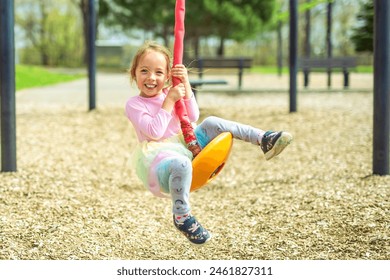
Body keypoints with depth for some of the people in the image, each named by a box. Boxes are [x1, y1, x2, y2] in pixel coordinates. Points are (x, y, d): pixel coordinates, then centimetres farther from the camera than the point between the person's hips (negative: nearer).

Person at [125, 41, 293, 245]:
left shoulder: (169, 92, 11)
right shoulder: (134, 104, -6)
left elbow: (193, 117, 0)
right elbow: (154, 132, -19)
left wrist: (185, 84, -7)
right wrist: (169, 101, -17)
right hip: (159, 160, -7)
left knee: (211, 123, -6)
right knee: (181, 164, -41)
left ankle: (263, 139, -8)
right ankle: (181, 216, -28)